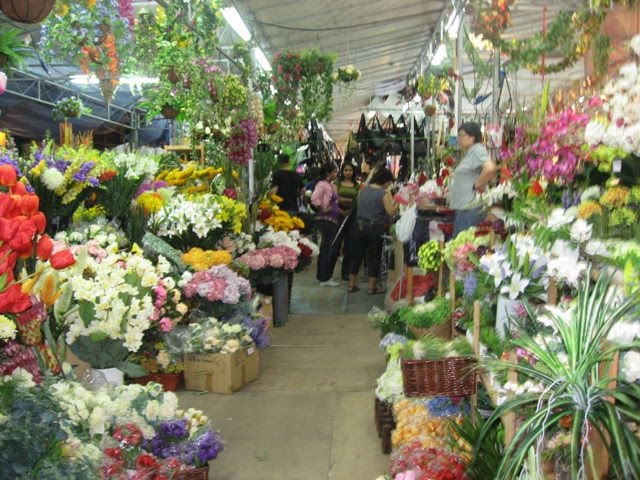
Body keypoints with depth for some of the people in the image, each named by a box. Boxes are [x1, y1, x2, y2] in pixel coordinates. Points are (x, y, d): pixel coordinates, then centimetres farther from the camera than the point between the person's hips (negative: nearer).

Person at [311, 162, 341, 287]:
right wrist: (322, 209, -17)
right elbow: (314, 198, -26)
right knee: (326, 248, -6)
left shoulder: (333, 186, 18)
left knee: (331, 249, 13)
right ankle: (324, 278, -2)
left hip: (333, 220, 9)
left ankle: (323, 276, 21)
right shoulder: (322, 184, -11)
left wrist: (340, 211, 11)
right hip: (325, 219, -9)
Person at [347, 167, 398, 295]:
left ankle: (351, 284, 17)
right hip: (375, 229, -5)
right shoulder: (384, 193, -12)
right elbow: (391, 212, -16)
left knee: (357, 255, 12)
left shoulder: (363, 190, 7)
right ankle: (372, 287, 9)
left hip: (360, 226, 5)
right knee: (374, 258, 5)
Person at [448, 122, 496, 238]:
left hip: (470, 209, -10)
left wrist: (477, 185, -17)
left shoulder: (478, 150, -11)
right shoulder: (469, 153, 20)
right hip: (462, 207, 10)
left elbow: (490, 168, -28)